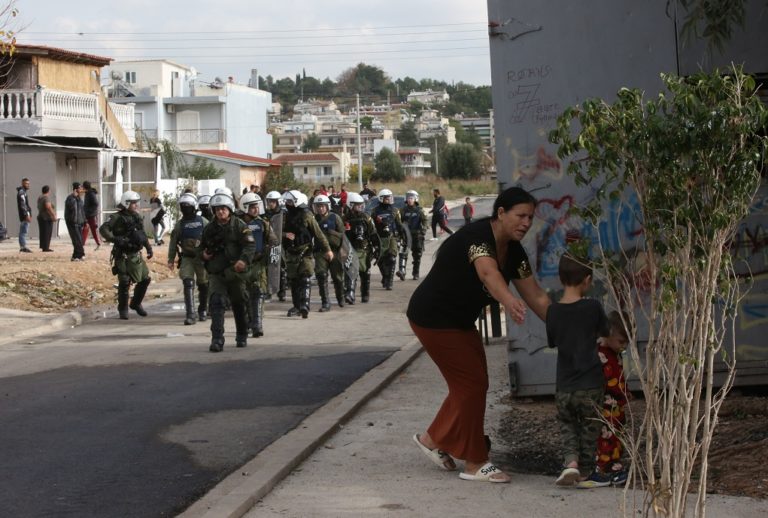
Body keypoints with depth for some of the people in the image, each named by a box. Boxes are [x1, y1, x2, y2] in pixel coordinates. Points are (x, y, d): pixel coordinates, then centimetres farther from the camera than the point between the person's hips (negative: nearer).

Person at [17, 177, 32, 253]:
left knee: (22, 231, 11)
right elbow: (22, 205, -20)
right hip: (24, 213, -11)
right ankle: (23, 247, -15)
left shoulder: (25, 192, 19)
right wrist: (26, 215, -24)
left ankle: (22, 247, 14)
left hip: (26, 213, 11)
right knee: (24, 231, -12)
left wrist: (30, 214, 21)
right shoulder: (21, 192, -13)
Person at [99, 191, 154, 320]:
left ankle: (136, 303, 29)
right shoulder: (117, 218, -11)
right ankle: (123, 309, 7)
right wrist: (114, 239, -33)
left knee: (145, 279, 9)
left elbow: (142, 234, 22)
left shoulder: (137, 217, 11)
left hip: (136, 255, 7)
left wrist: (148, 247, 14)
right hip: (123, 256, -7)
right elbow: (103, 229, -21)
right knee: (124, 283, -8)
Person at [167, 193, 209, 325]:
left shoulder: (203, 221, 0)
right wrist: (171, 260, 3)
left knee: (203, 285, 11)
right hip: (186, 258, 0)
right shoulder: (179, 224, 4)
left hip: (202, 258, 0)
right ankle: (190, 314, -18)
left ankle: (203, 311, 31)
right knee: (188, 284, -14)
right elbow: (173, 242, 7)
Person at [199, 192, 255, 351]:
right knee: (216, 303, -15)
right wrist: (203, 253, 0)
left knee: (239, 305, 12)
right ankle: (217, 340, -21)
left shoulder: (239, 225, -2)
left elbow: (250, 245, -12)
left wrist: (244, 260, -29)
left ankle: (242, 337, 31)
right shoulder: (209, 228, 10)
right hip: (216, 273, 2)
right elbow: (201, 246, 23)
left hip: (236, 272, -2)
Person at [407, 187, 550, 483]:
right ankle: (475, 464, 2)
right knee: (472, 384, -7)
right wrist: (508, 301, -68)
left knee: (470, 383, 16)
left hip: (460, 320, 10)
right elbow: (488, 273, -49)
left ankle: (433, 439, 33)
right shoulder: (478, 236, -28)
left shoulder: (513, 251, 0)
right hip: (433, 318, -10)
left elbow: (536, 296, 2)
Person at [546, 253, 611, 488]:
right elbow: (605, 332, 5)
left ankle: (571, 462, -3)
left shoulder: (553, 311, -3)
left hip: (563, 387, 2)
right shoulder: (592, 307, -11)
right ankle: (586, 472, 18)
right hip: (590, 385, -2)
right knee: (589, 429, 12)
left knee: (567, 425, 17)